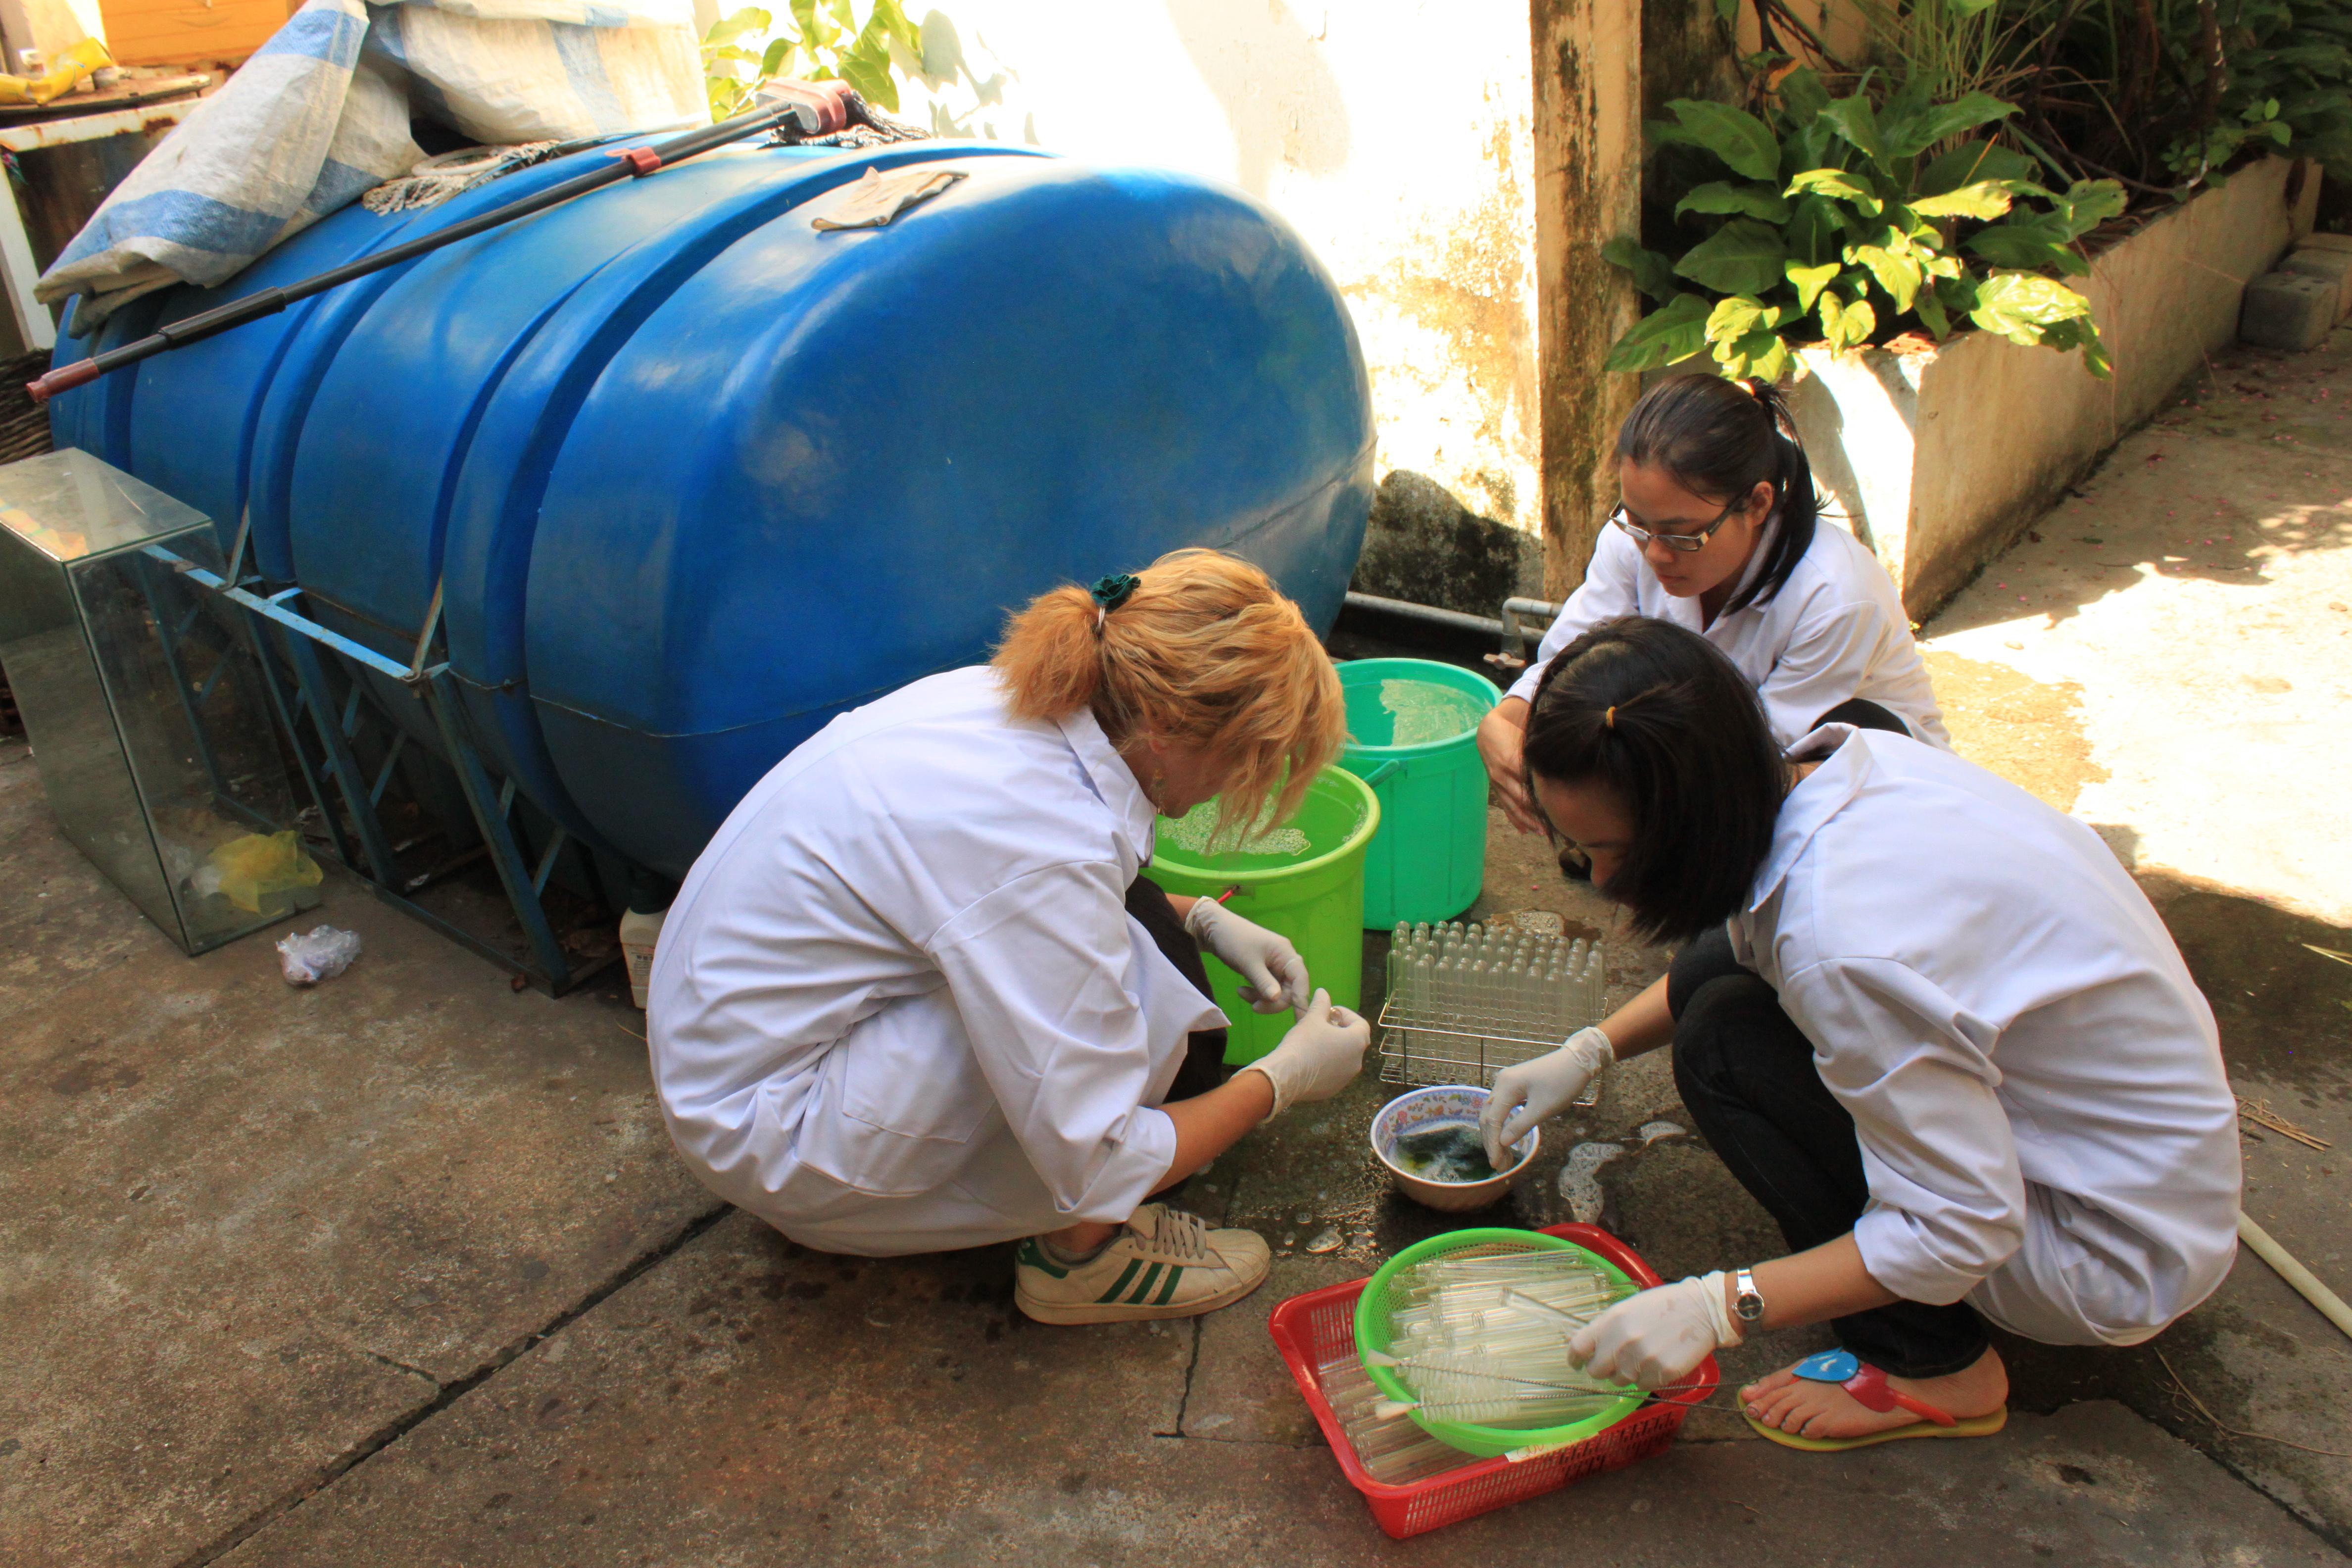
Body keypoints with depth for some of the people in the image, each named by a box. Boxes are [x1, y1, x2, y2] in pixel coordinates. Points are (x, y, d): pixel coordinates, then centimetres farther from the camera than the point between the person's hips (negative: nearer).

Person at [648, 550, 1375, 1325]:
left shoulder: (1000, 696, -6)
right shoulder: (1046, 846, -31)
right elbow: (1100, 1170, -24)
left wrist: (1202, 918, 7)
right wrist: (1283, 1078, -9)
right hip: (768, 1135, -9)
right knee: (1150, 994, -19)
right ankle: (1078, 1255, 3)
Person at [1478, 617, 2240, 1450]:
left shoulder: (1846, 941, -35)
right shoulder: (1827, 764, -9)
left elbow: (1964, 1225, -26)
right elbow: (1725, 957, 12)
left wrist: (1721, 1307, -24)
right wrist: (1592, 1048, 4)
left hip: (2119, 1251, -9)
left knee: (1724, 1043, -18)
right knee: (1712, 971, 1)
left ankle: (1931, 1365, -1)